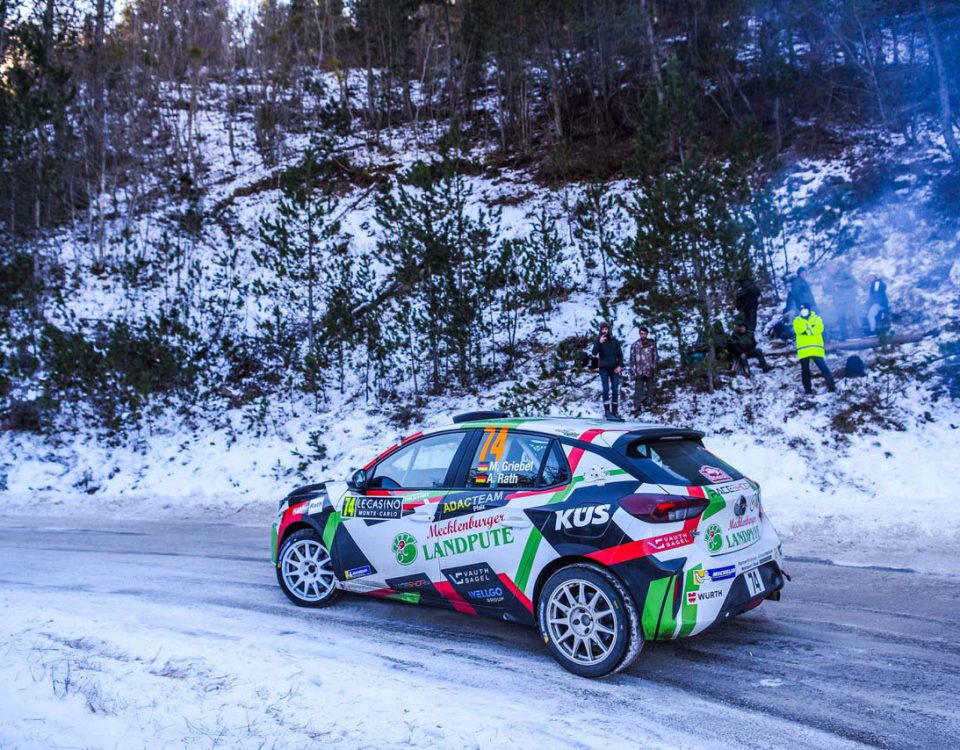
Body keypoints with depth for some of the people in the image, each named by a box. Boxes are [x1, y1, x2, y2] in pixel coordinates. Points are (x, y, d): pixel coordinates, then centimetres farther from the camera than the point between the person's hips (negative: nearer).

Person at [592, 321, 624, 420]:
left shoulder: (615, 341, 6)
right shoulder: (598, 341, 1)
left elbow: (620, 354, 9)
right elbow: (594, 353, -13)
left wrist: (620, 365, -3)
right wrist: (599, 343, -27)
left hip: (614, 368, 2)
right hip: (604, 368, -2)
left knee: (615, 390, 2)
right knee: (606, 390, -6)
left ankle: (614, 411, 10)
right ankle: (607, 412, -5)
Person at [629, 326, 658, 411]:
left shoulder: (652, 344, 6)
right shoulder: (635, 345, 2)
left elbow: (655, 357, 10)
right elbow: (632, 359, 3)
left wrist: (654, 370, 5)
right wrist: (633, 372, -3)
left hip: (650, 371, 2)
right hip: (639, 372, -2)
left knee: (650, 389, 7)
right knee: (638, 390, -5)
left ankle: (649, 405, 16)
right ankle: (637, 406, -2)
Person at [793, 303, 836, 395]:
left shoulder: (816, 318, 11)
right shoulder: (797, 320, 13)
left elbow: (818, 329, -10)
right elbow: (798, 329, -9)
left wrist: (807, 330, -13)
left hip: (816, 349, -2)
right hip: (803, 350, 2)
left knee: (823, 367, -7)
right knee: (805, 370, 5)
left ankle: (831, 385, -6)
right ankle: (807, 389, 12)